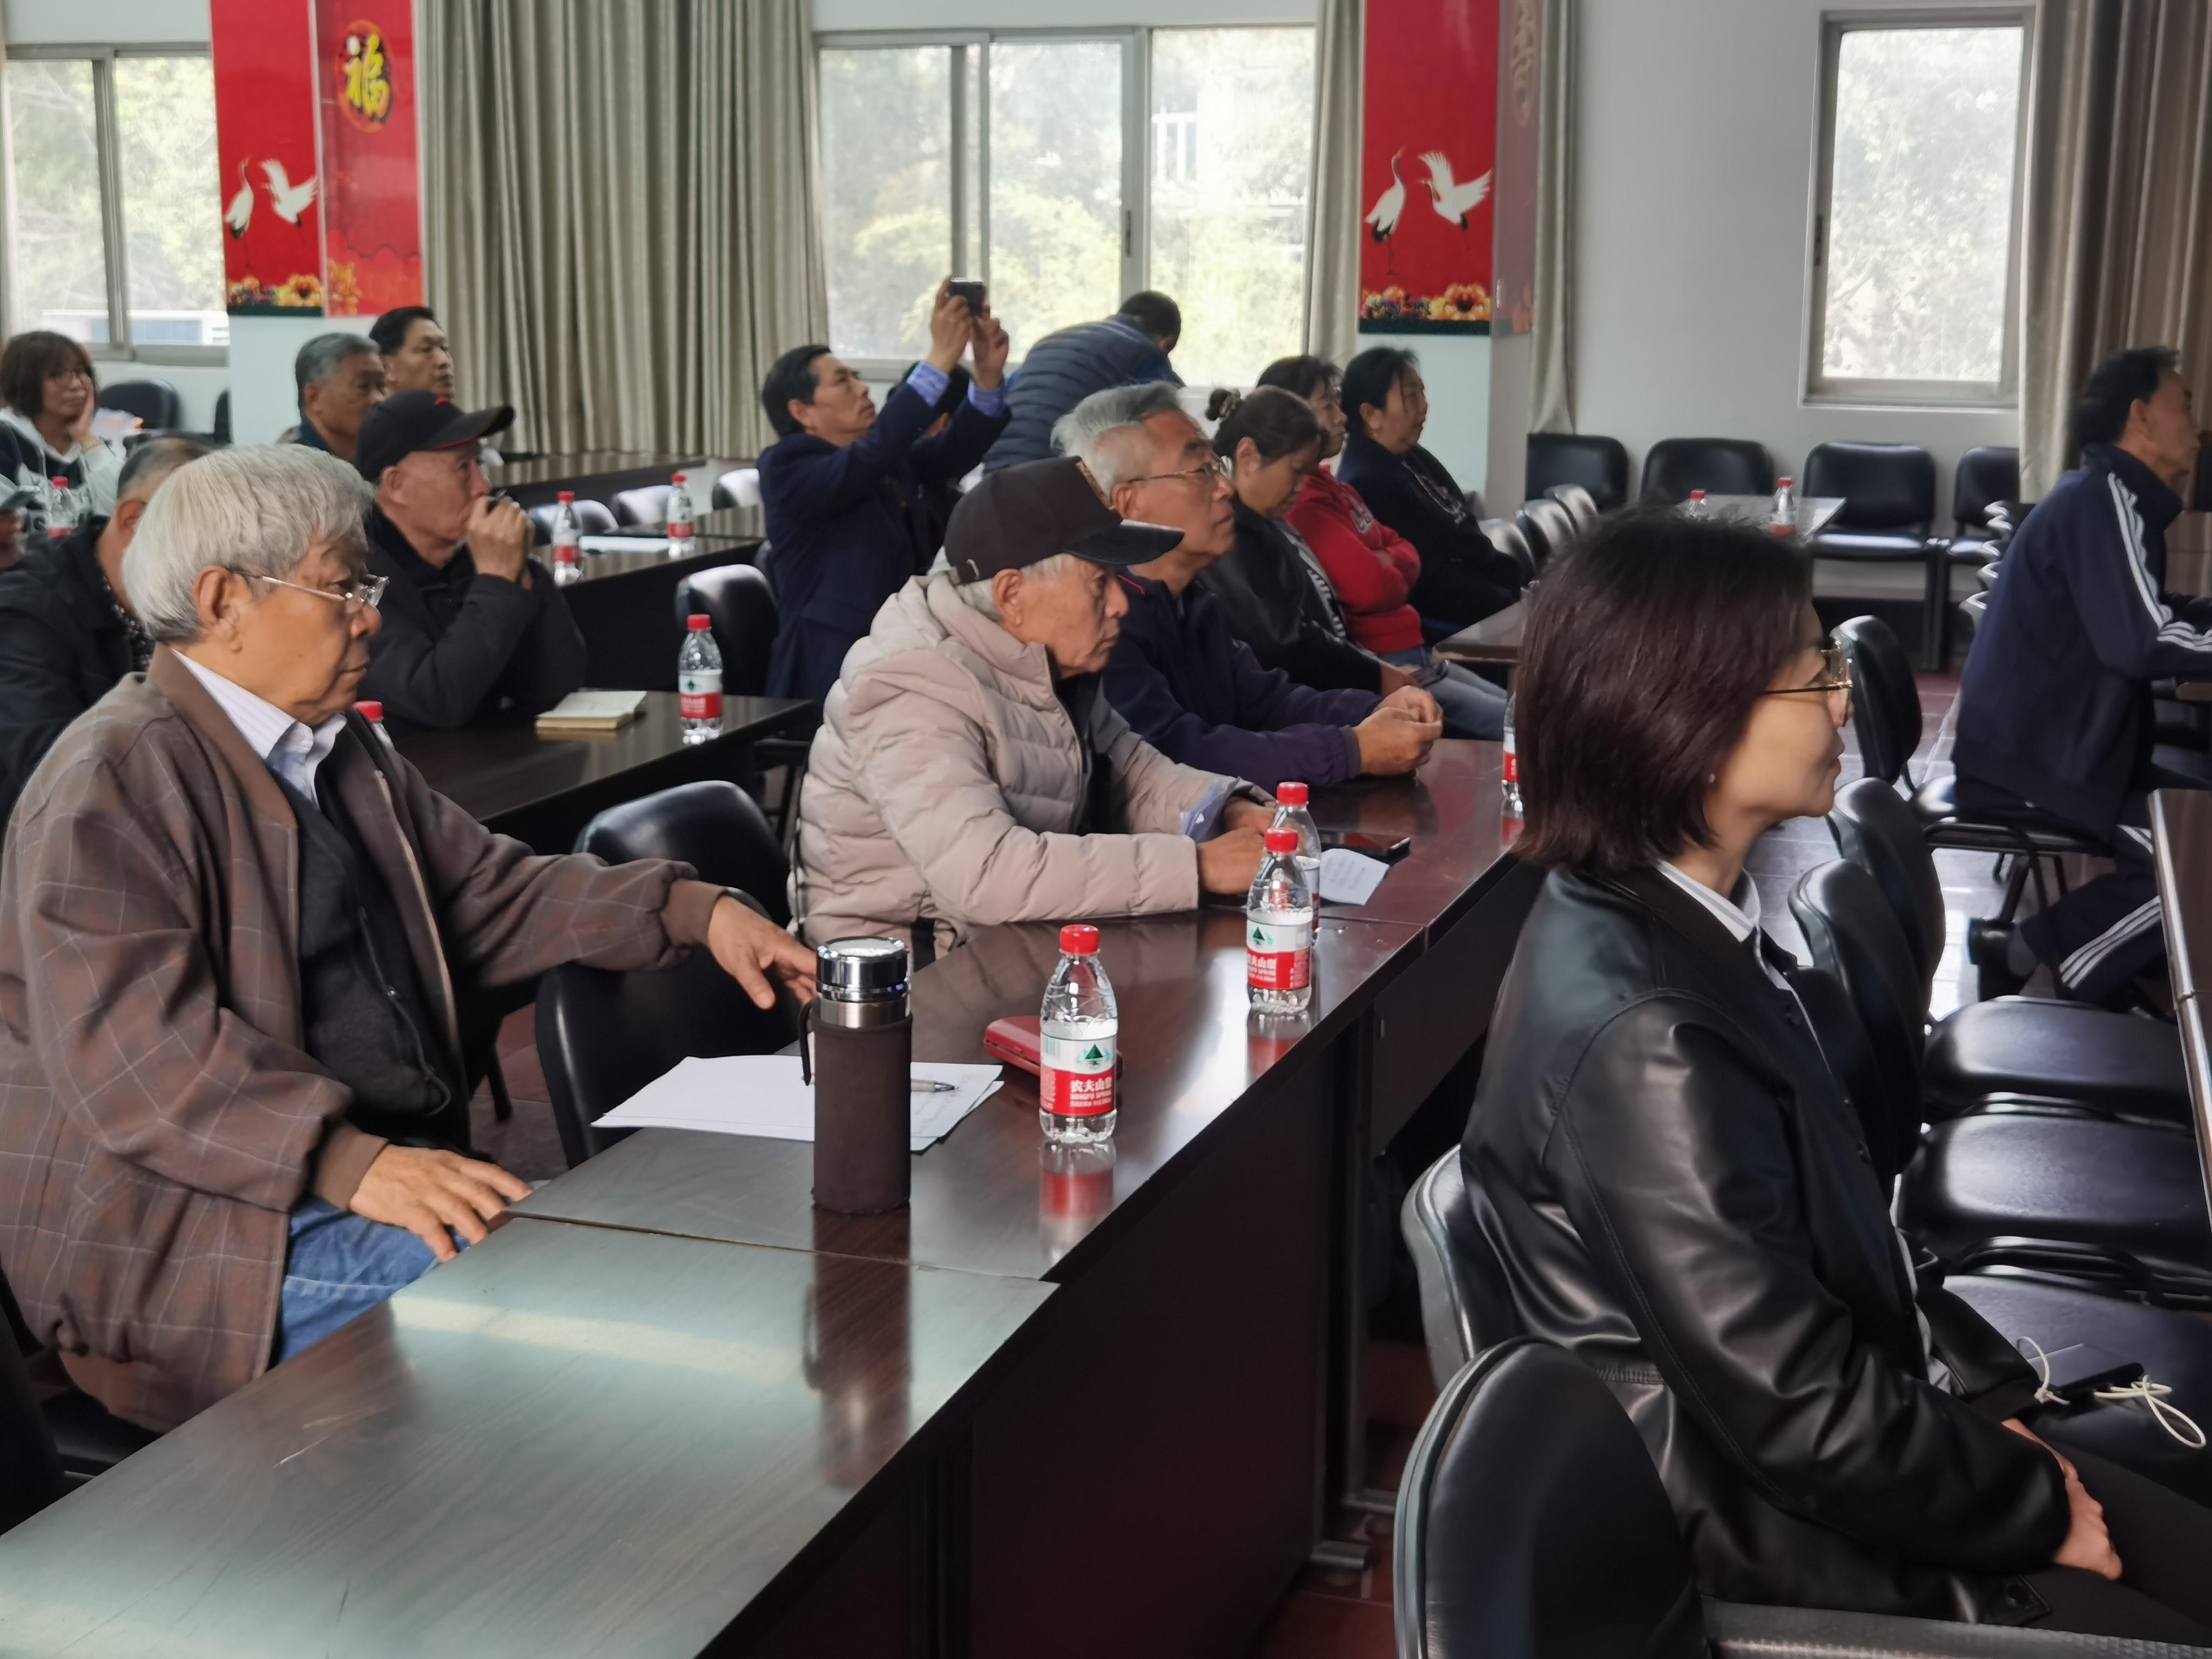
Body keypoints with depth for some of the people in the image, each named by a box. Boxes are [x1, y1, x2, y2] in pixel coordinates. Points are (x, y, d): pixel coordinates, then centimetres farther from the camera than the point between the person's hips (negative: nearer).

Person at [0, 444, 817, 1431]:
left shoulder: (340, 751, 18)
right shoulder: (116, 786, -12)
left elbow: (493, 893, 23)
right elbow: (134, 1053, -23)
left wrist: (696, 910, 8)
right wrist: (354, 1163, -34)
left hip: (404, 1174, 9)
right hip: (204, 1233, -8)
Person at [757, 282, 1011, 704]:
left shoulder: (887, 460, 14)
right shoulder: (788, 468, -10)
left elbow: (953, 453, 1)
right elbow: (868, 455, -26)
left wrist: (987, 375, -16)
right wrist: (940, 358, -30)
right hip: (833, 674, -8)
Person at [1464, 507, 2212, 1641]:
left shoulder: (1684, 921, 1)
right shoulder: (1641, 1037, -29)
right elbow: (1807, 1422, -24)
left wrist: (1986, 1393, 1)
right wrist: (2035, 1506, -10)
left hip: (1860, 1442, 9)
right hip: (1781, 1539, -8)